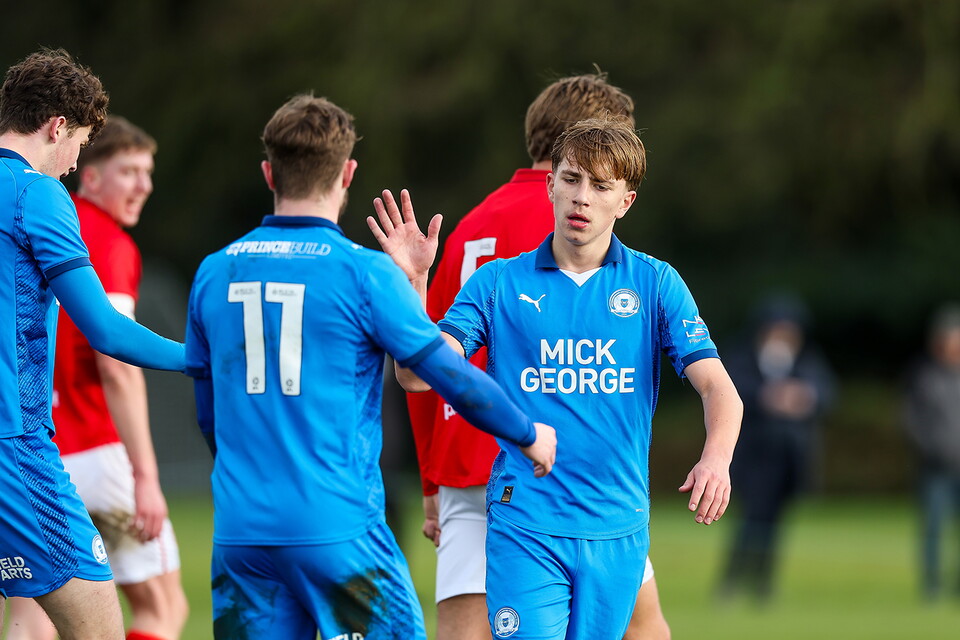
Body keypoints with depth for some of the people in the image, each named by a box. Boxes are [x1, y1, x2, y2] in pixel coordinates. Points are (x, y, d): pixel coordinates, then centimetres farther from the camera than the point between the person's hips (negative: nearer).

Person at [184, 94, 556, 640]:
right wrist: (529, 436, 14)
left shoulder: (214, 273, 8)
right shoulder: (365, 273, -7)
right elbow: (454, 378, -3)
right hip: (337, 530, -5)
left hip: (238, 530, 5)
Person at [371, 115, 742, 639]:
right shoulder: (498, 283, 3)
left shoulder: (656, 284, 4)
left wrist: (716, 459, -24)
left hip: (617, 531, 2)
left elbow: (717, 388, -4)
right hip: (524, 527, -2)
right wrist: (411, 282, -17)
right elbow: (418, 376, -4)